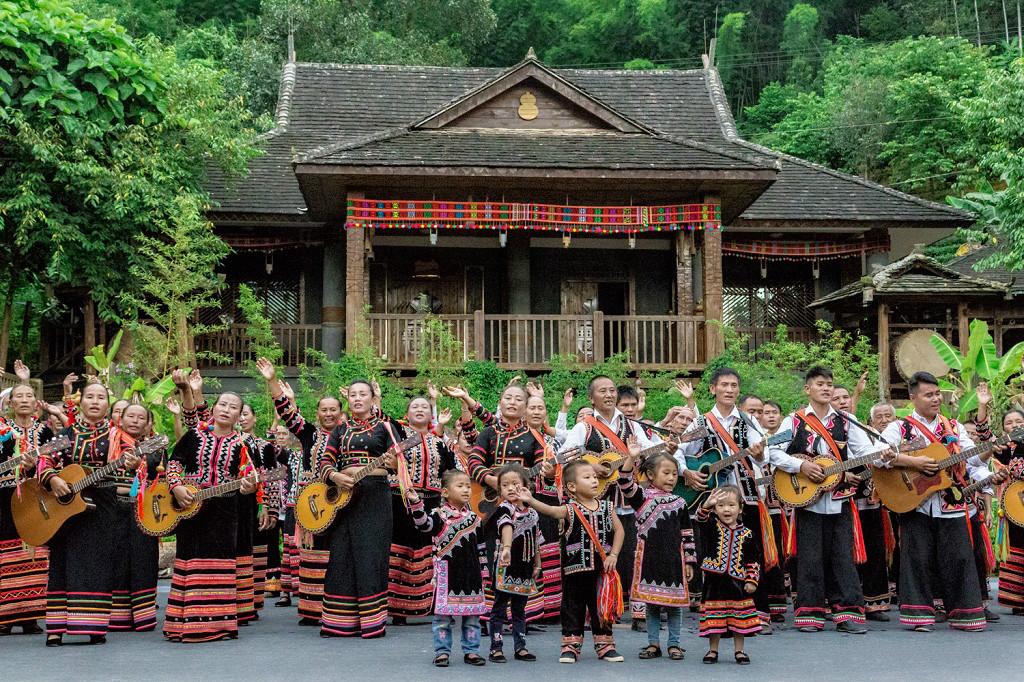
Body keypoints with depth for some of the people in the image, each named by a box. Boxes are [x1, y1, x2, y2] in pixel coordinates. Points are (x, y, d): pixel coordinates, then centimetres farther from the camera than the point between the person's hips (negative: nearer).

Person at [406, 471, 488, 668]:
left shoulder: (474, 518, 8)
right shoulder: (439, 515, -6)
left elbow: (480, 546, 14)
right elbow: (424, 524, -25)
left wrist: (481, 571, 14)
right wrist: (415, 503, -39)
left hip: (471, 574, 4)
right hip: (447, 574, -4)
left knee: (472, 615, 9)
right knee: (443, 614, 1)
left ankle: (471, 651, 20)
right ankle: (442, 651, 11)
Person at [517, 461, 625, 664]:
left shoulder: (606, 507, 4)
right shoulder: (570, 510, -8)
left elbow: (618, 529, 8)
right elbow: (551, 510, -25)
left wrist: (613, 555, -2)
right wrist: (531, 501, -43)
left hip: (601, 569, 3)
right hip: (575, 568, -3)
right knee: (573, 607, 5)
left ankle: (605, 645, 23)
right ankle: (570, 646, 14)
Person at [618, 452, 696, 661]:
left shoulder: (679, 503, 7)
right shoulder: (642, 497, 0)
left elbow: (687, 534, 10)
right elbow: (625, 484, -18)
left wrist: (689, 561, 7)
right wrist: (631, 457, -30)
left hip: (674, 561, 1)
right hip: (650, 558, -1)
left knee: (674, 603, 5)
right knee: (651, 604, 6)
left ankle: (674, 644, 15)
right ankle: (653, 644, 16)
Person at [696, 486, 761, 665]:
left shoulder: (747, 534, 1)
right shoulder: (712, 526, -2)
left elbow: (754, 559, 5)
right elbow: (701, 518, -25)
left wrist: (752, 581, -2)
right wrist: (707, 505, -44)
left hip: (738, 583, 1)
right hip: (715, 582, -1)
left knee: (740, 620, 7)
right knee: (714, 619, 5)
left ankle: (739, 651, 21)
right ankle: (713, 651, 18)